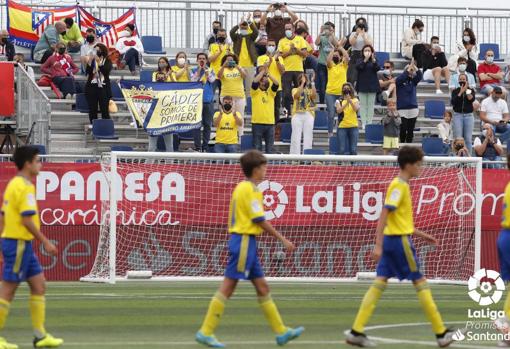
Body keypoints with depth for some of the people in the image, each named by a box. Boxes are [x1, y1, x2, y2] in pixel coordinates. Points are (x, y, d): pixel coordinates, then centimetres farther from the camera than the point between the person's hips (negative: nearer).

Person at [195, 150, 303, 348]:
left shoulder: (241, 187, 15)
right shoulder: (250, 189, -13)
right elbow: (260, 221, -16)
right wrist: (283, 240, -11)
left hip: (245, 242, 10)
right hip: (244, 241, -10)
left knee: (262, 286, 10)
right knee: (228, 287, -7)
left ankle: (281, 332, 13)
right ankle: (206, 332, -5)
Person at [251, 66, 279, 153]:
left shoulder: (271, 92, 11)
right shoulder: (255, 92, 5)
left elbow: (276, 83, -5)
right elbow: (255, 82, -13)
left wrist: (267, 72, -6)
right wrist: (263, 70, -8)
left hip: (270, 123, 2)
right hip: (257, 123, -2)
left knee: (270, 148, 4)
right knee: (257, 147, 1)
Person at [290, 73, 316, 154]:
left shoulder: (310, 90, 17)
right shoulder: (295, 90, 13)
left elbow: (314, 96, -5)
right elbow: (296, 95, -10)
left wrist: (312, 83, -6)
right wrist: (302, 83, -9)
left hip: (308, 115, 1)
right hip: (297, 115, -1)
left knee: (308, 137, -2)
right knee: (296, 136, -6)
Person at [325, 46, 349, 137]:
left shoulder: (343, 65, 6)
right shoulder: (330, 65, 7)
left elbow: (347, 57, -12)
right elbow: (328, 60, -14)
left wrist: (340, 47, -7)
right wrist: (333, 49, -10)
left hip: (342, 93, 0)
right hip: (330, 93, 0)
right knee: (331, 114, -1)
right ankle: (330, 132, 6)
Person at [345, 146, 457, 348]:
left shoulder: (402, 185, 15)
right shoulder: (399, 186, -14)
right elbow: (384, 215, -21)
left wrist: (421, 235, 25)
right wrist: (378, 245, -26)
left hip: (392, 240, 9)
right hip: (400, 241, -9)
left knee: (380, 283, 4)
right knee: (420, 282, 0)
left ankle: (356, 331, -2)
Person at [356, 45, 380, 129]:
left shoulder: (374, 61, 4)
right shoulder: (360, 61, 4)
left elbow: (377, 68, -13)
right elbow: (358, 67, -16)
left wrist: (373, 60, -30)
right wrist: (365, 60, -30)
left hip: (372, 86, 0)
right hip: (362, 86, 0)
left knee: (371, 105, 2)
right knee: (363, 105, 0)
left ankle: (369, 122, 5)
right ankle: (363, 123, 2)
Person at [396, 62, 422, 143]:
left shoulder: (413, 80, 8)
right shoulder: (400, 81, -2)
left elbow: (420, 76, -7)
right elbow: (399, 79, -23)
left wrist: (415, 67, -21)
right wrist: (409, 68, -25)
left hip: (413, 109, 4)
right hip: (402, 109, -4)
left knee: (411, 130, 5)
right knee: (403, 130, -6)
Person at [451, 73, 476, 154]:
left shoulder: (471, 90, 6)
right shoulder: (455, 91, 6)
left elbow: (472, 99, -11)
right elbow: (453, 102, -9)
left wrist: (467, 91, -15)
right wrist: (461, 92, -13)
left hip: (468, 115, 0)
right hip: (458, 115, 0)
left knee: (468, 139, -1)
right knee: (458, 139, -4)